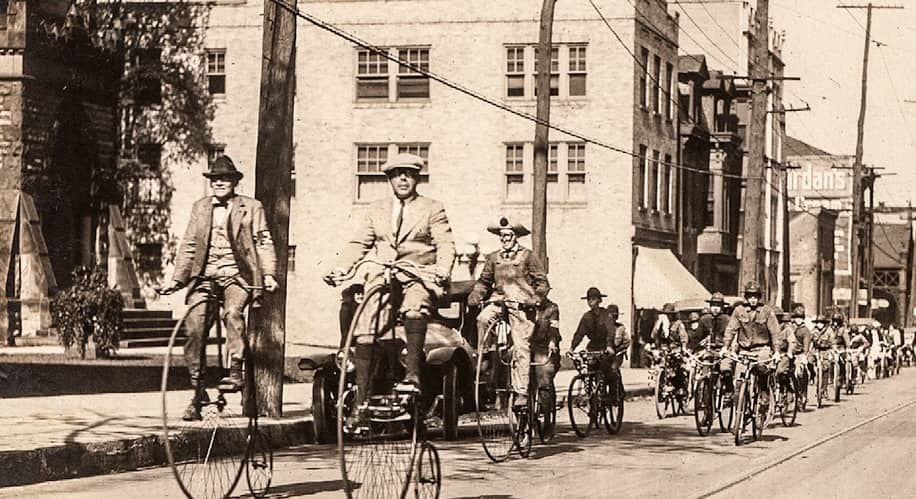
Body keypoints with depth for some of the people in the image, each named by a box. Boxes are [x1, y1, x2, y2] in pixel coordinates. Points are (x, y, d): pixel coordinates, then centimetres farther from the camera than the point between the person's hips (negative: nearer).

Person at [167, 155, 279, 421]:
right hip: (204, 276, 3)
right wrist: (177, 278, 12)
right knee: (194, 329, -9)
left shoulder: (252, 207, 9)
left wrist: (268, 274, -8)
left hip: (236, 274, -3)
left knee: (232, 312, -32)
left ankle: (236, 371, -26)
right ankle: (198, 393, 0)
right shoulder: (200, 207, 18)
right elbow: (188, 245, 19)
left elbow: (263, 242, 5)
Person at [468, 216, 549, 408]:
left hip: (521, 303, -4)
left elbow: (542, 282, 0)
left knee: (521, 347, -8)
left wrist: (535, 299, -15)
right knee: (482, 319, -28)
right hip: (499, 299, 4)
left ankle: (521, 392, -7)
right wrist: (474, 297, 1)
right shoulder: (493, 257, 12)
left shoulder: (527, 256, 1)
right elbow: (484, 281, 17)